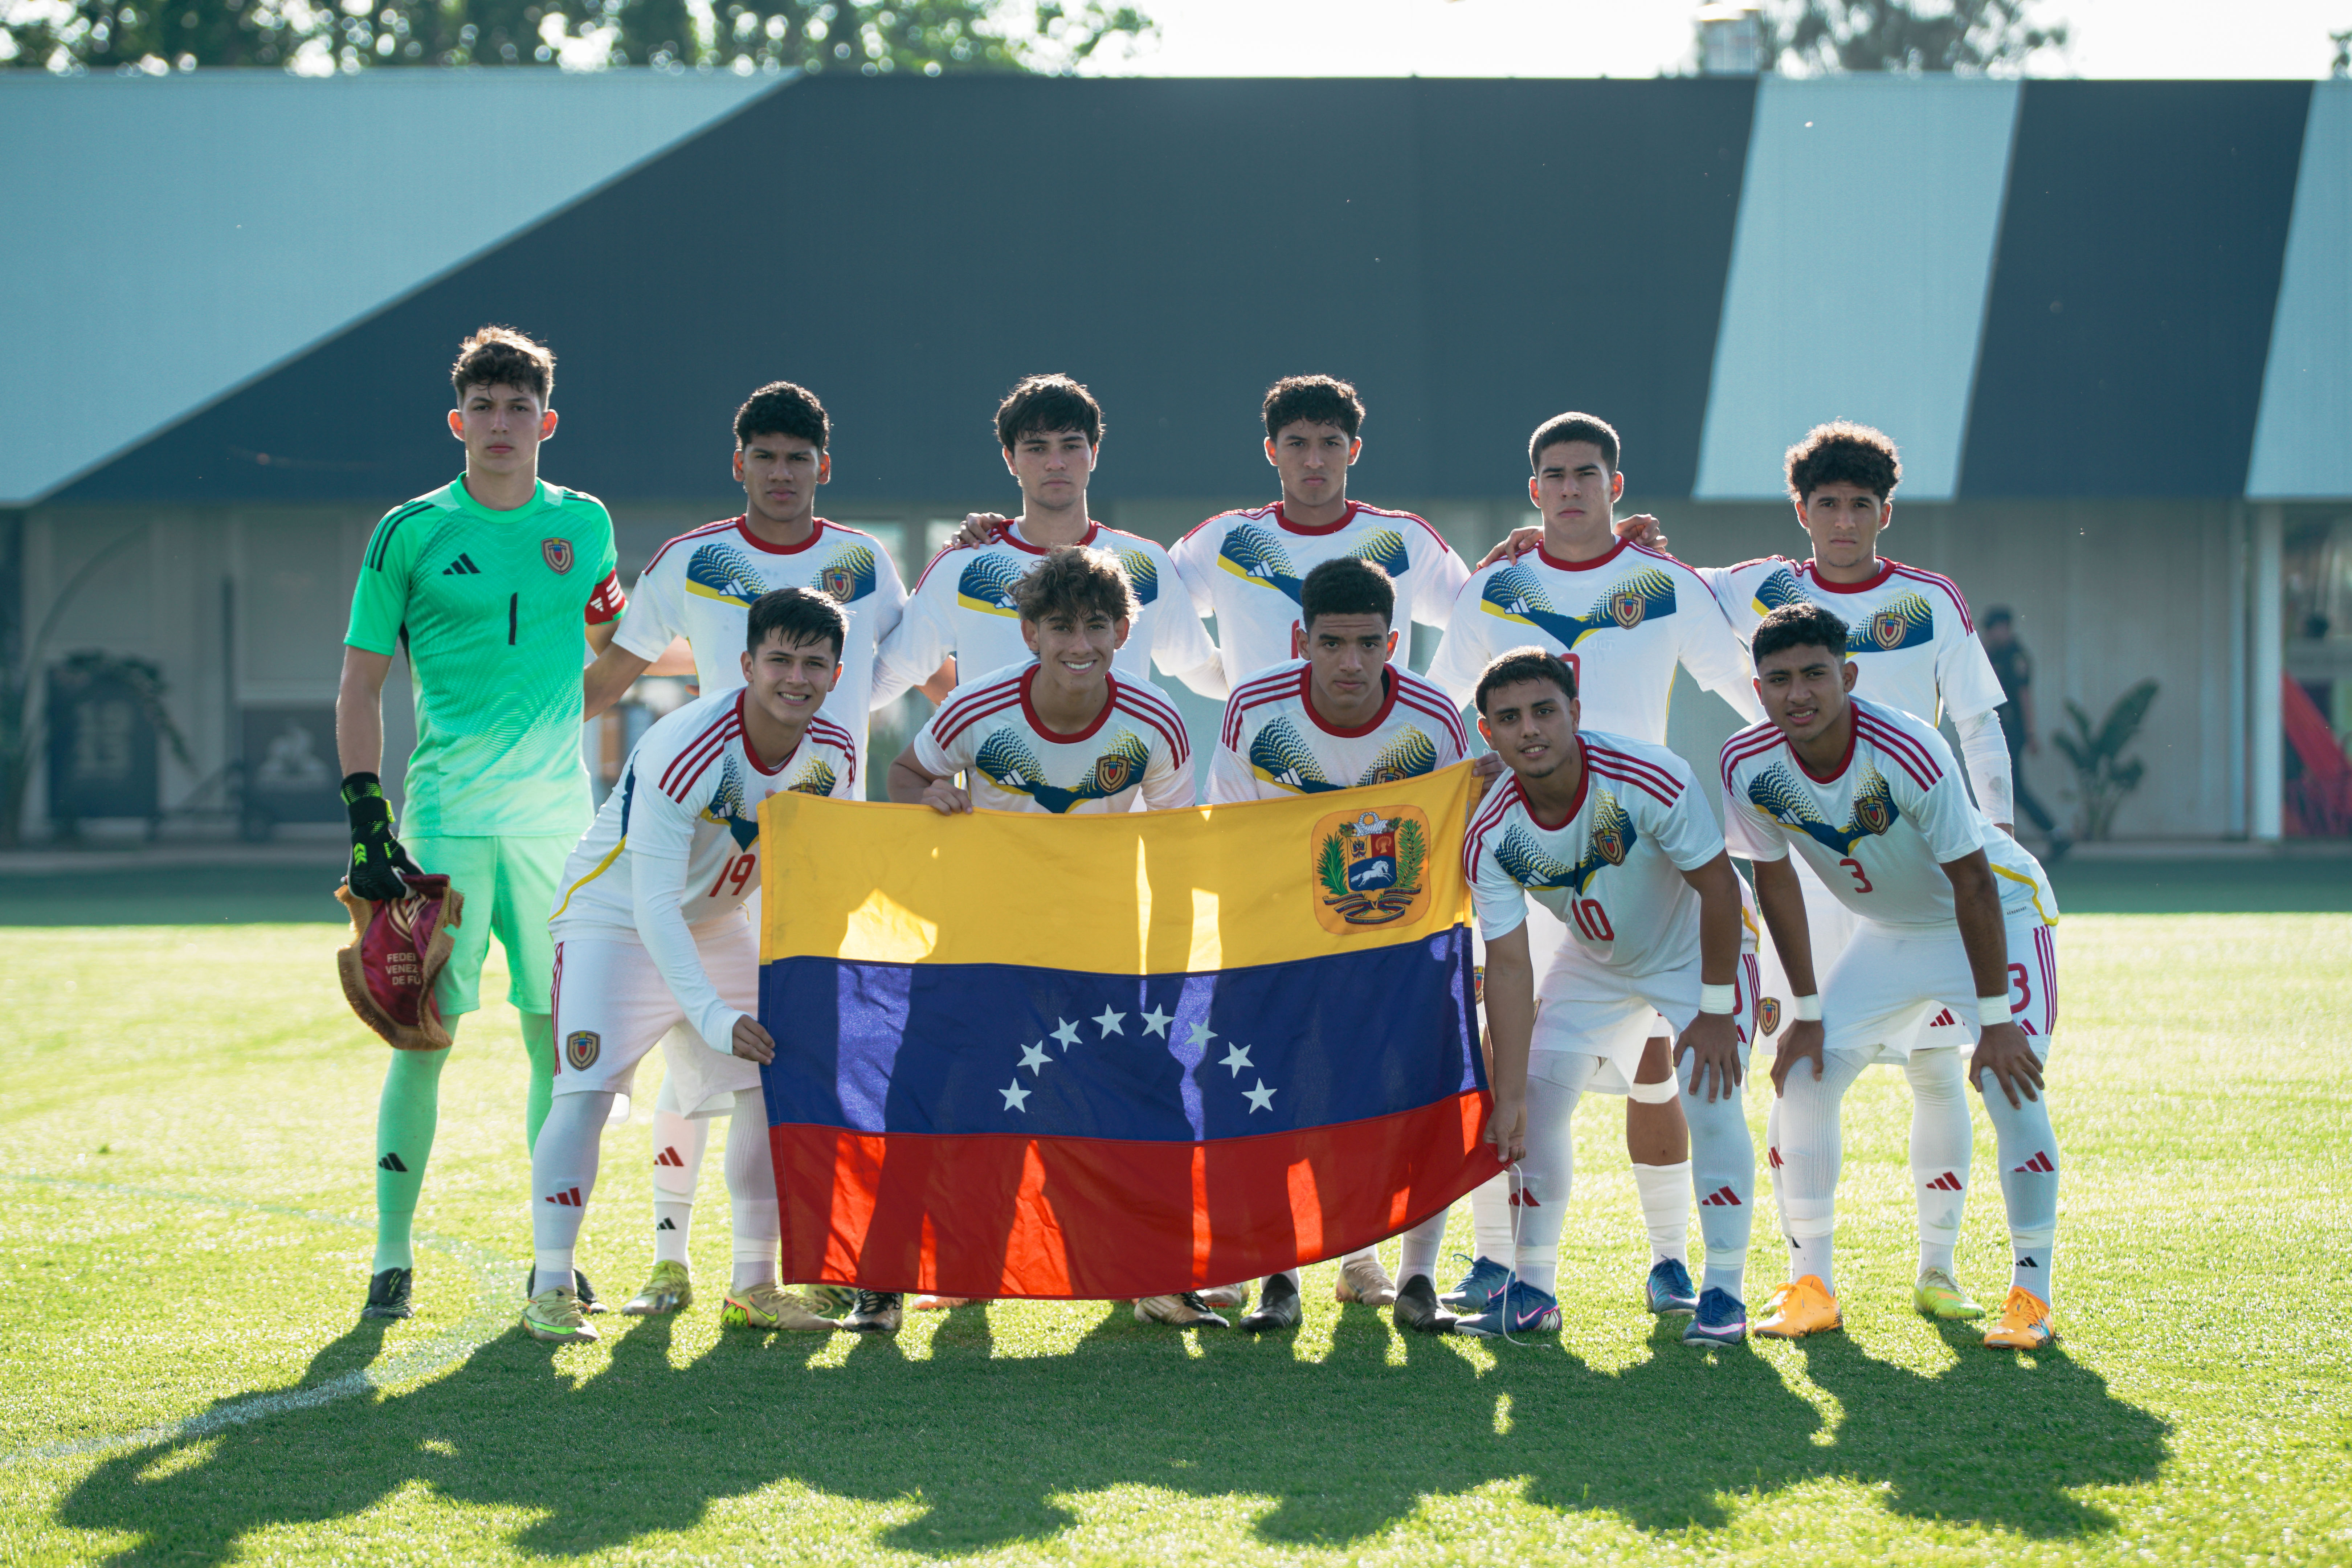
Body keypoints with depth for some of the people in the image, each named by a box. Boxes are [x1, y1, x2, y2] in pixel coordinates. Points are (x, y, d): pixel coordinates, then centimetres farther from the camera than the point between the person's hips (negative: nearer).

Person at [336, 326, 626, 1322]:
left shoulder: (584, 526, 9)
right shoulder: (411, 533, 1)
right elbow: (360, 687, 2)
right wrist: (366, 820, -5)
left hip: (558, 819, 3)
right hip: (445, 819, -2)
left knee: (560, 1037, 3)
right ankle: (392, 1254, 2)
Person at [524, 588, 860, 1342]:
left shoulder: (835, 755, -12)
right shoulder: (683, 750, -33)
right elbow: (652, 901, -34)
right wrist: (711, 1015, -40)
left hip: (721, 927, 6)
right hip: (614, 921, -6)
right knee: (586, 1089, -20)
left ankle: (753, 1288, 9)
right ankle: (550, 1291, -14)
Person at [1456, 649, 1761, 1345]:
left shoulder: (1650, 780, -35)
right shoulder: (1491, 836, -23)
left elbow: (1718, 886, -24)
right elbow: (1509, 965, -20)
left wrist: (1717, 1013, -20)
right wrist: (1508, 1096, -23)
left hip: (1695, 951, -4)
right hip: (1593, 962, 4)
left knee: (1711, 1103, -18)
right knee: (1538, 1106, -4)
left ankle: (1724, 1291, -6)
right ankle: (1532, 1291, 8)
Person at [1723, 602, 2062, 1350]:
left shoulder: (1907, 750, -34)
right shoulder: (1749, 765, -20)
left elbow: (1972, 884, -27)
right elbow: (1774, 880, -4)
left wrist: (1994, 1022, -27)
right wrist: (1807, 1011, -3)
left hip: (2001, 913, -5)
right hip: (1888, 931, 5)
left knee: (2012, 1086, -20)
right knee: (1805, 1077, -5)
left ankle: (2030, 1295, -10)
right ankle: (1811, 1286, 6)